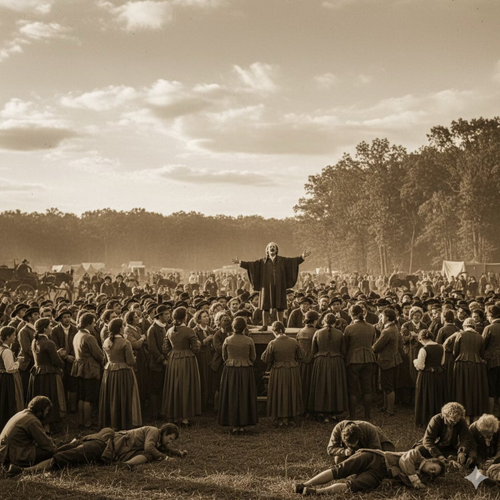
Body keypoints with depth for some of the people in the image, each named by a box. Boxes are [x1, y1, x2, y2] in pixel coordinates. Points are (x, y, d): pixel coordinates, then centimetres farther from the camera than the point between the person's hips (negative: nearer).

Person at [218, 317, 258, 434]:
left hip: (230, 371, 0)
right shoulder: (249, 341, -7)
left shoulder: (227, 341, -6)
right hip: (246, 371, 0)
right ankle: (242, 425, 10)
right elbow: (253, 358, 1)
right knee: (244, 397, 9)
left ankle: (233, 425, 8)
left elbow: (224, 357, 3)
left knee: (231, 398, 8)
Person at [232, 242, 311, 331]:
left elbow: (293, 260, -1)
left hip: (279, 287, 0)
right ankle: (265, 326, 4)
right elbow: (251, 264, 3)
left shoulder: (283, 260, 9)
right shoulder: (262, 261, 9)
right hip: (267, 286, 0)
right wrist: (240, 262, -8)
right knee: (266, 306, -1)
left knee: (280, 307, 0)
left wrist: (302, 257, -16)